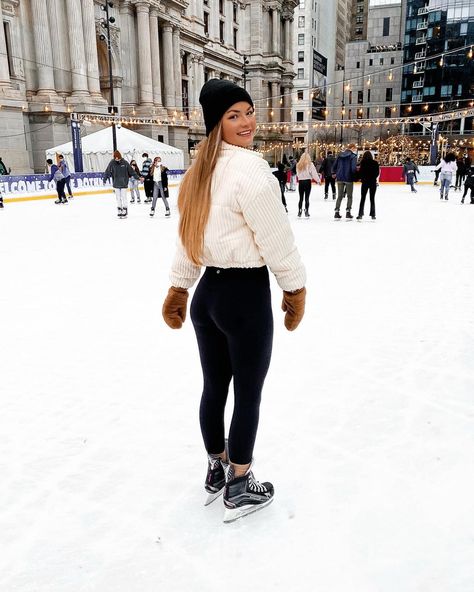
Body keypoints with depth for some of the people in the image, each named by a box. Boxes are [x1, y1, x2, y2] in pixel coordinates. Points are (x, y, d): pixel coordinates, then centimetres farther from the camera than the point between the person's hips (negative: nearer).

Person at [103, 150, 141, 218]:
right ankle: (119, 211, 18)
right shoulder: (112, 163, -3)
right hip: (116, 184, 2)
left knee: (123, 198, -2)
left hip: (124, 184, -2)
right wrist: (104, 179, -5)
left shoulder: (125, 163, -6)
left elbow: (131, 171, 0)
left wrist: (137, 177, 1)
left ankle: (124, 212, 6)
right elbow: (108, 171, 0)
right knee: (118, 198, 9)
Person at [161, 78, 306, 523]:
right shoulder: (249, 169, -18)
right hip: (247, 294, -8)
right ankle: (239, 488, 26)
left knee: (214, 386, 20)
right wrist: (295, 288, -3)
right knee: (248, 393, 8)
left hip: (208, 291, 8)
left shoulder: (200, 170, 8)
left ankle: (217, 469, 40)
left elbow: (188, 239, 11)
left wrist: (178, 289, 17)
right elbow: (276, 239, -16)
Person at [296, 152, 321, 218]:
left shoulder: (298, 165, 4)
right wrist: (318, 180, 1)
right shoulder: (310, 164, -6)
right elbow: (314, 173, -6)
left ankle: (299, 212, 9)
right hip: (307, 181, -3)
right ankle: (306, 212, -1)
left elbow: (297, 173, 5)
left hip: (300, 182, 3)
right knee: (307, 198, 0)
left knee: (301, 198, 10)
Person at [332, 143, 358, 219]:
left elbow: (334, 165, 8)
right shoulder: (353, 156, -9)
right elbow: (353, 168, -19)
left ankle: (337, 213, 10)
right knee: (349, 196, 9)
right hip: (349, 178, -4)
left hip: (340, 178, 4)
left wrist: (334, 173, 23)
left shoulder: (340, 155, 6)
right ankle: (348, 212, 6)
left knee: (340, 196, 12)